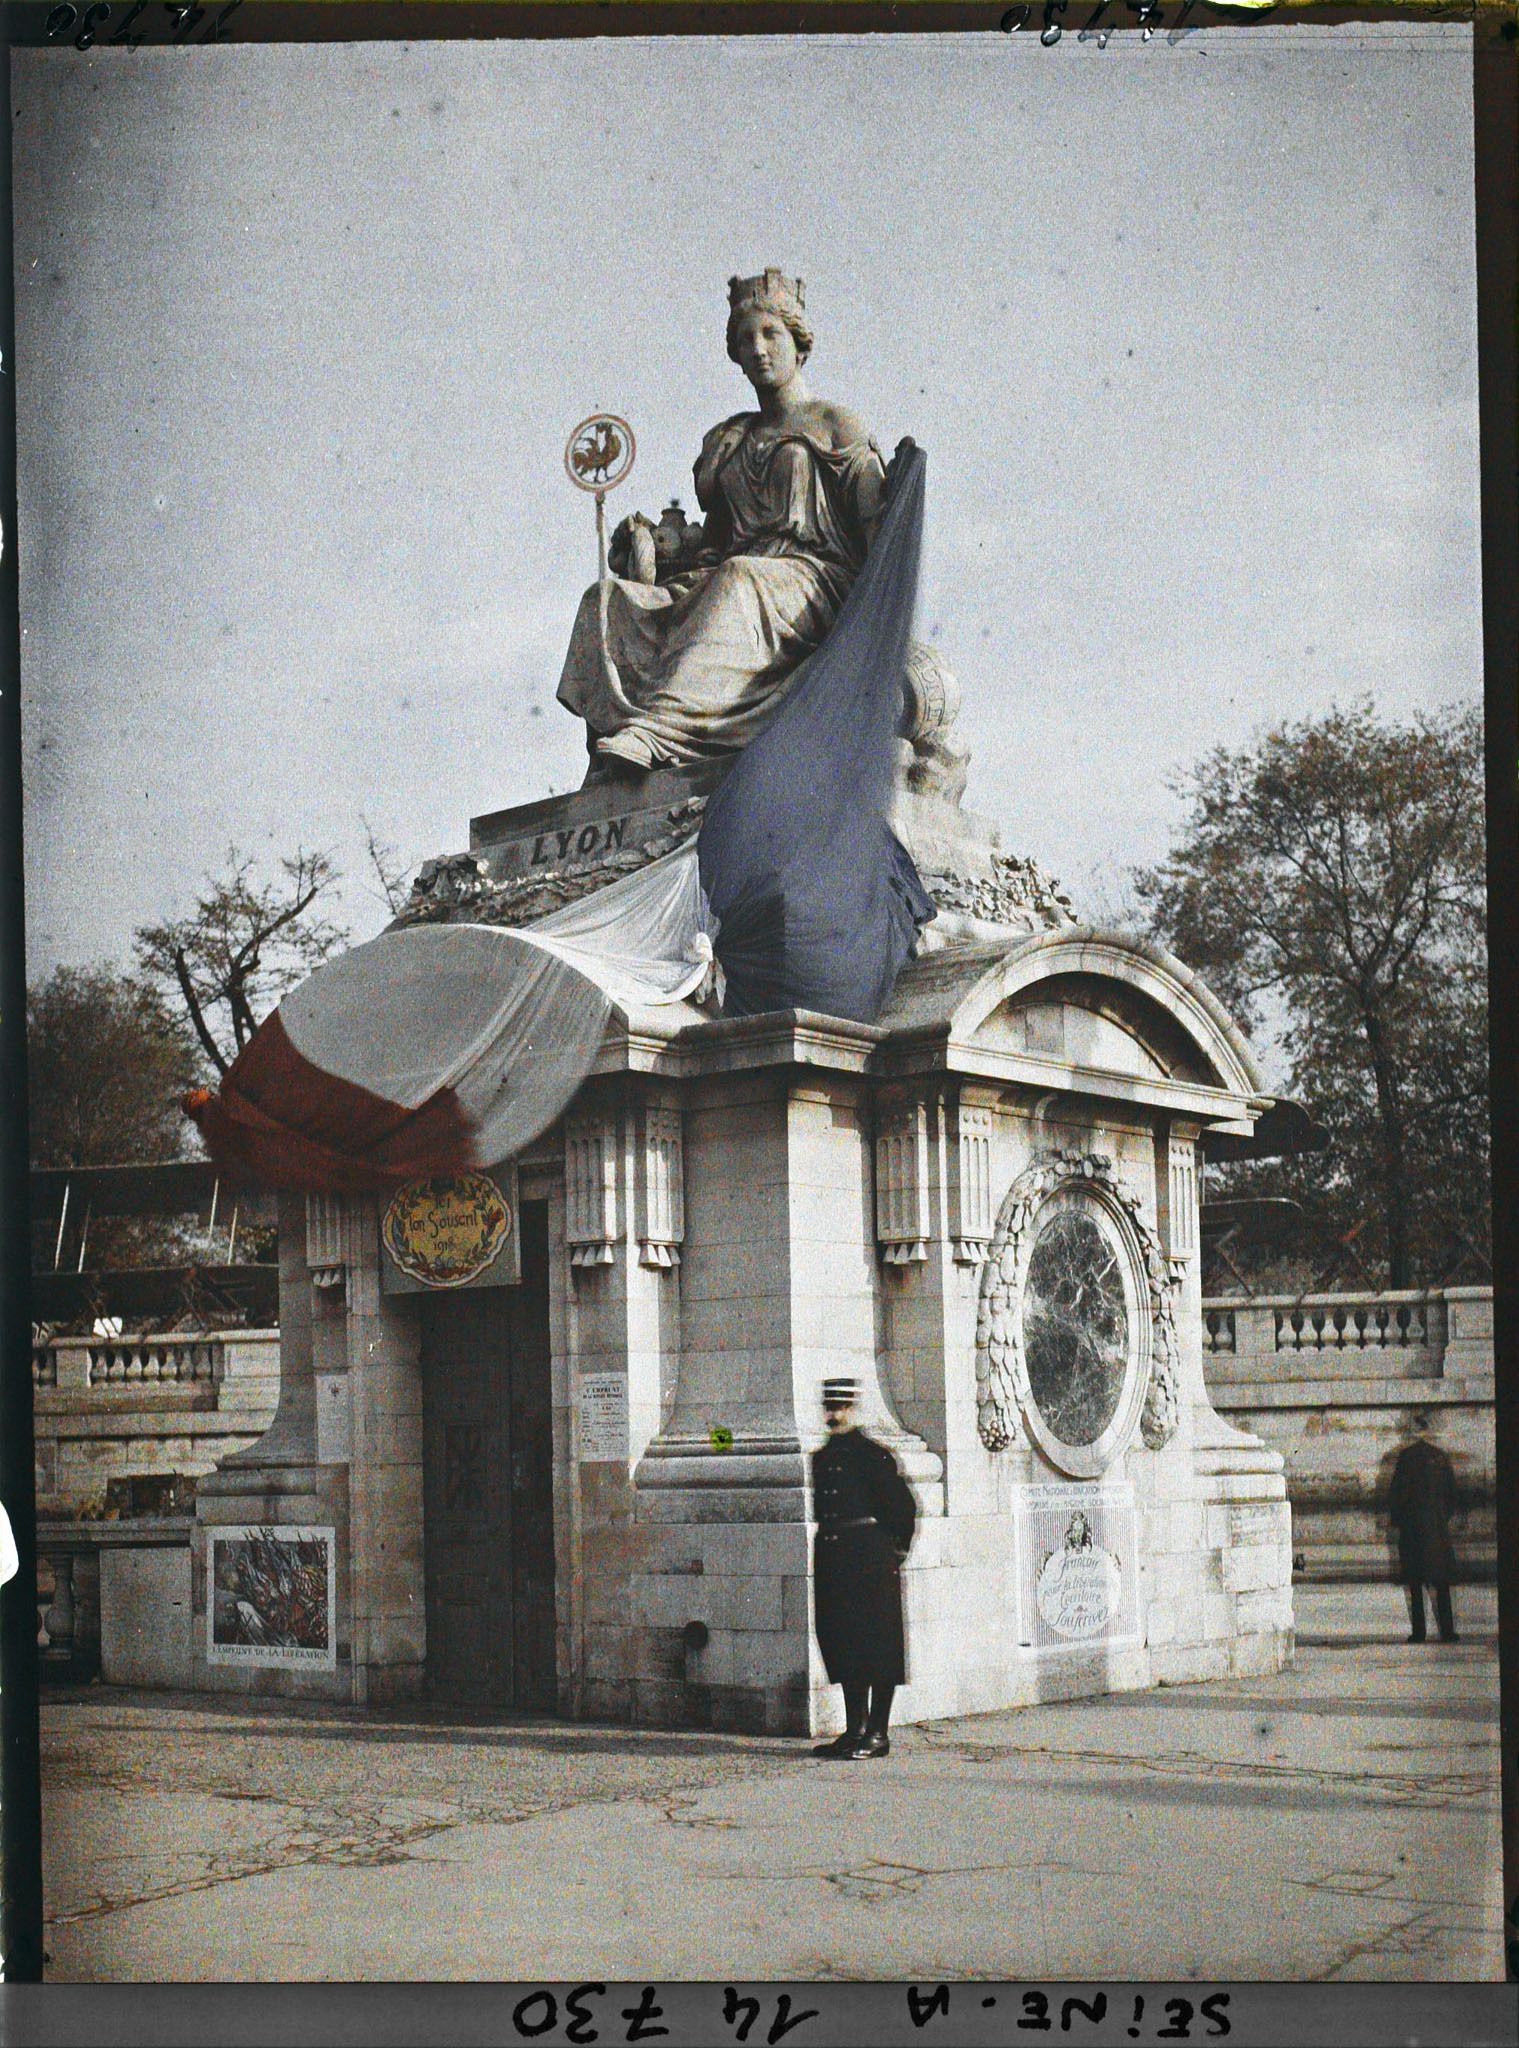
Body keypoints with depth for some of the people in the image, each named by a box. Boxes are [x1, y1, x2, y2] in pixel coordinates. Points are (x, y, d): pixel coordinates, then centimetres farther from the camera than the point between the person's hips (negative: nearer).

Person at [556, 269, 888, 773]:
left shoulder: (836, 427, 14)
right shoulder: (728, 440, 29)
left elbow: (877, 530, 3)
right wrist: (653, 546, 6)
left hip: (816, 581, -5)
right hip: (726, 583, 6)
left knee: (737, 579, -42)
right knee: (607, 599, -21)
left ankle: (651, 730, -60)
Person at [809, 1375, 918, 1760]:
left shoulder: (872, 1454, -8)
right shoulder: (823, 1457, 14)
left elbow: (904, 1504, -7)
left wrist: (896, 1548, -3)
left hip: (870, 1558, -8)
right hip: (832, 1557, 8)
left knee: (876, 1643, -3)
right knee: (842, 1644, 10)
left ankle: (877, 1734, 1)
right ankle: (855, 1730, 17)